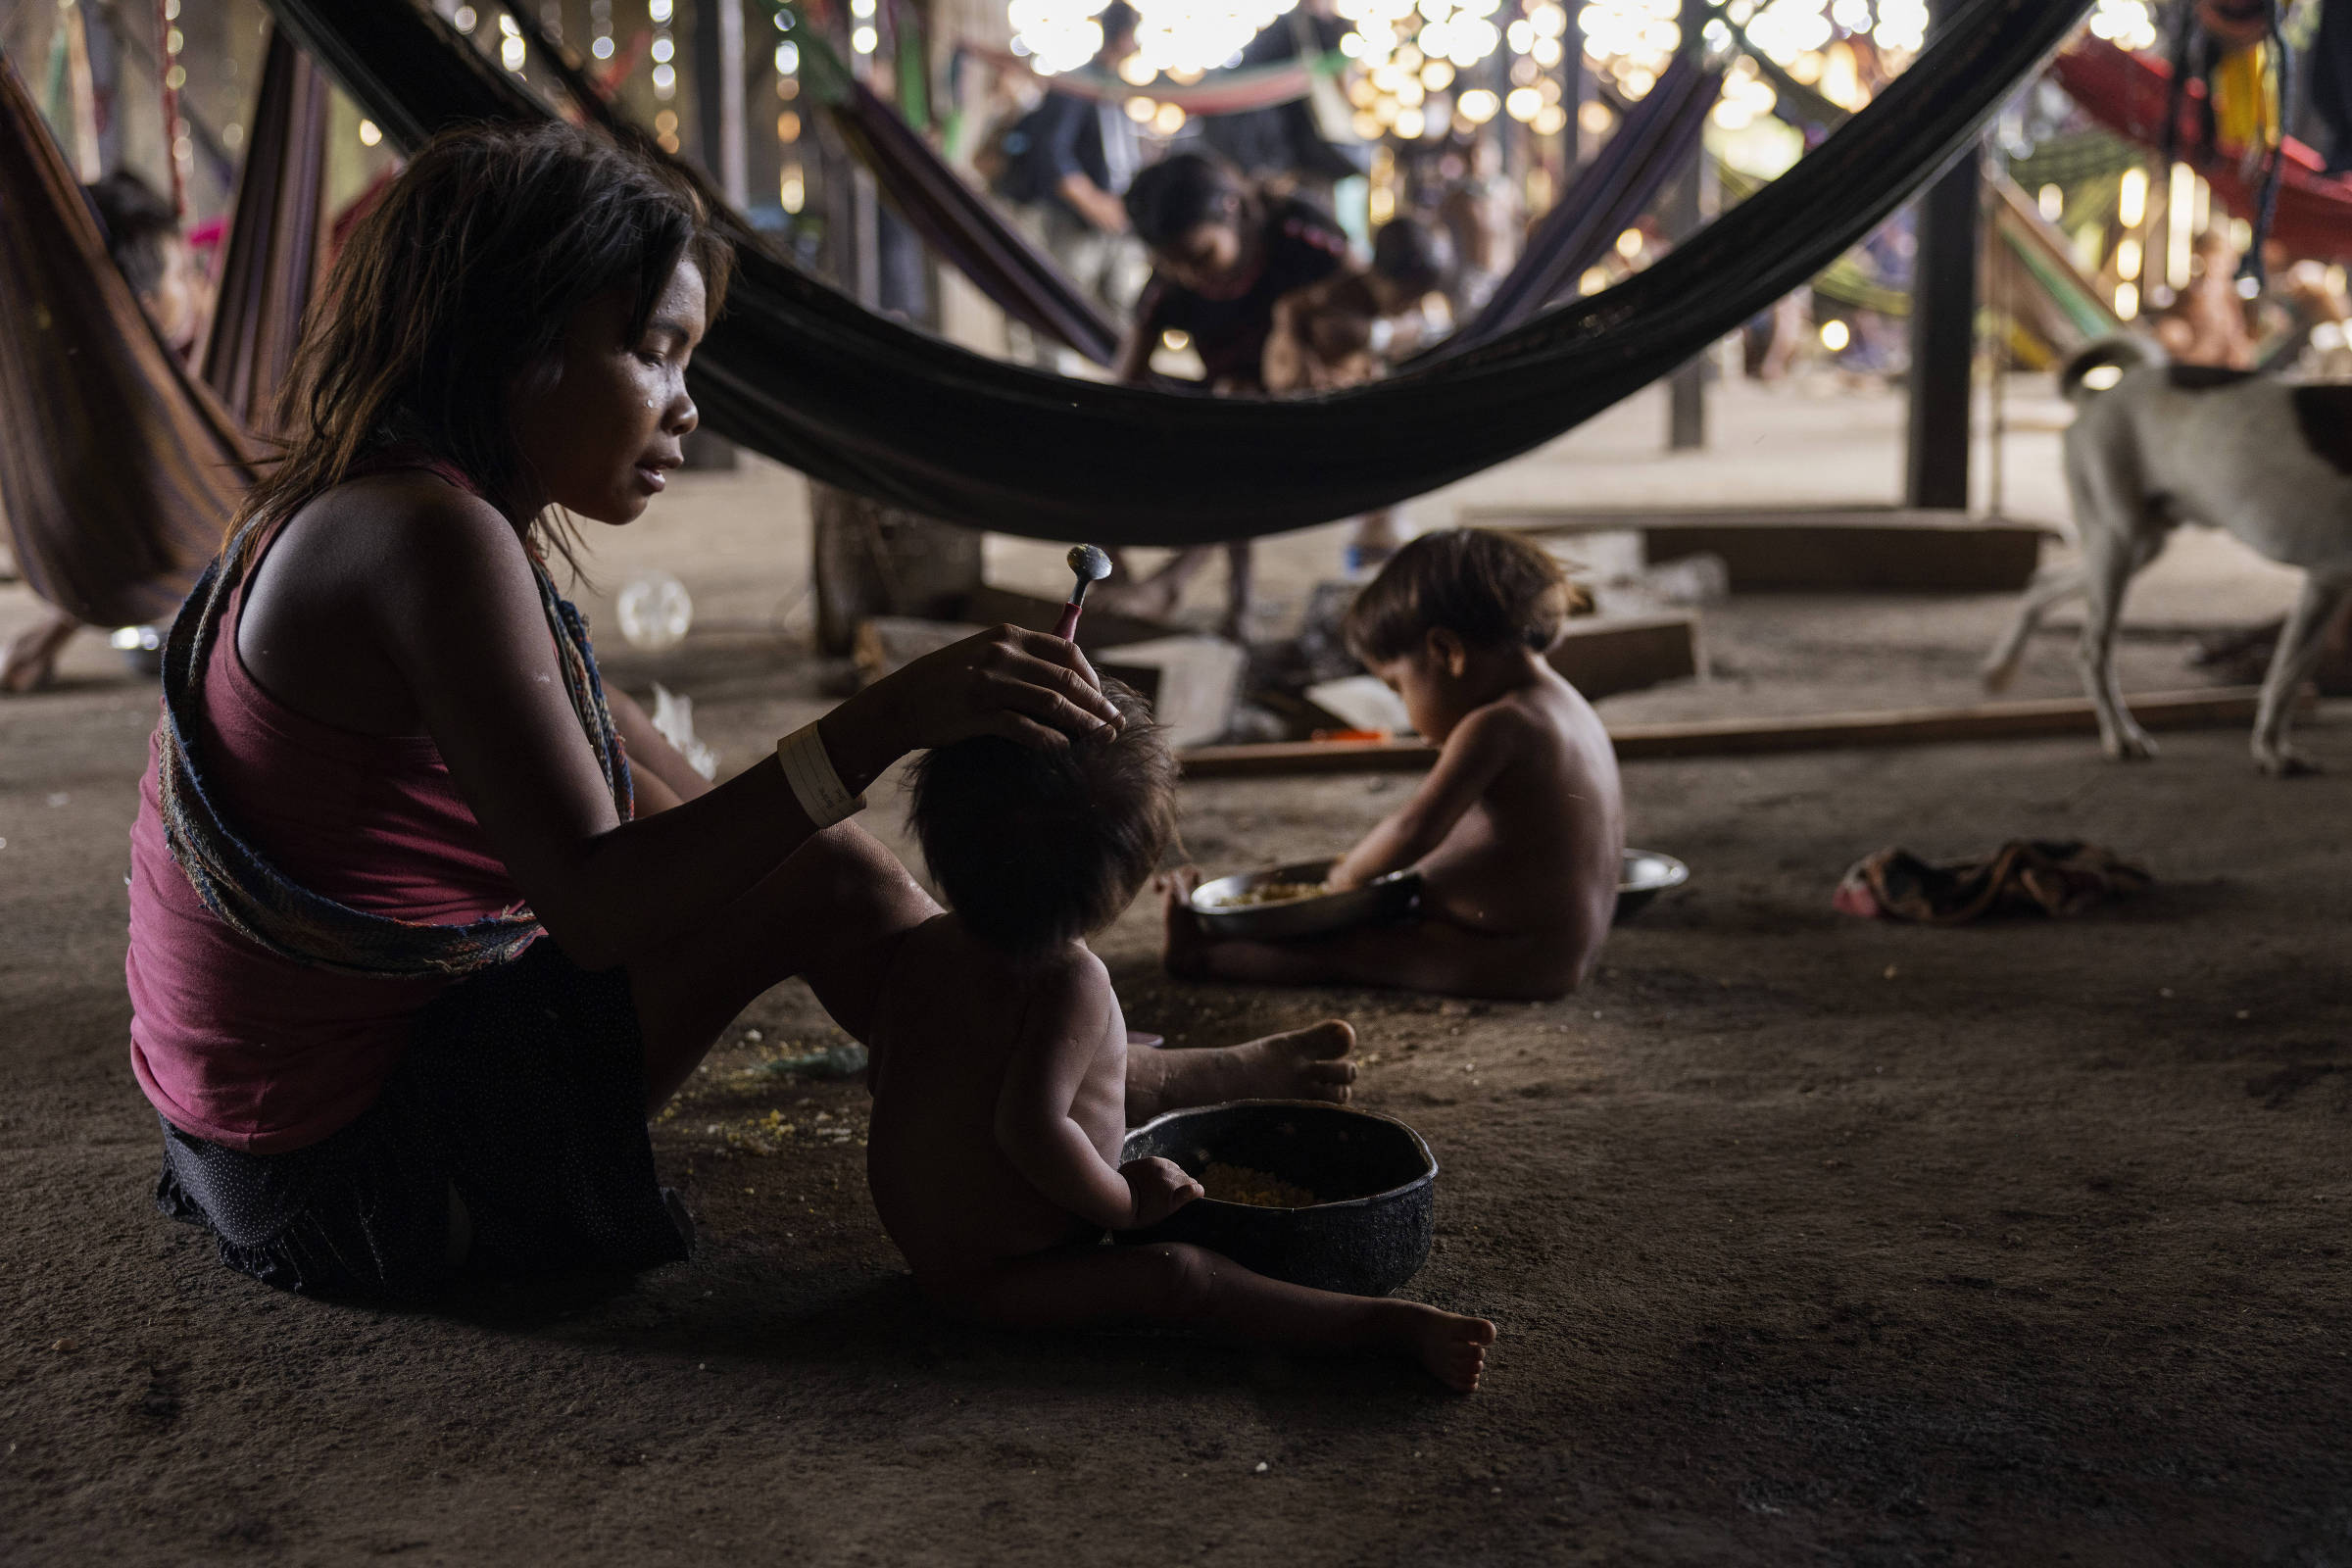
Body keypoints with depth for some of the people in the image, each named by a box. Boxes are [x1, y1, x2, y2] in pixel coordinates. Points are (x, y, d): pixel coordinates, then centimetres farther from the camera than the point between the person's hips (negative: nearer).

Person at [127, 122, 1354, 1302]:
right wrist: (888, 720, -33)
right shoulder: (432, 539, -22)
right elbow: (594, 907, -31)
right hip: (363, 1181, -10)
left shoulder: (368, 516, 10)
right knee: (816, 876, -8)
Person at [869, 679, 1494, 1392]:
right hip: (1001, 1274, -10)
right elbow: (1031, 1128, -37)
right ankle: (1389, 1325, -34)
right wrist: (1125, 1201, -22)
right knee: (1180, 1273, -23)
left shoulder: (922, 947, -1)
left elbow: (888, 1072, 12)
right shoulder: (1072, 983, -27)